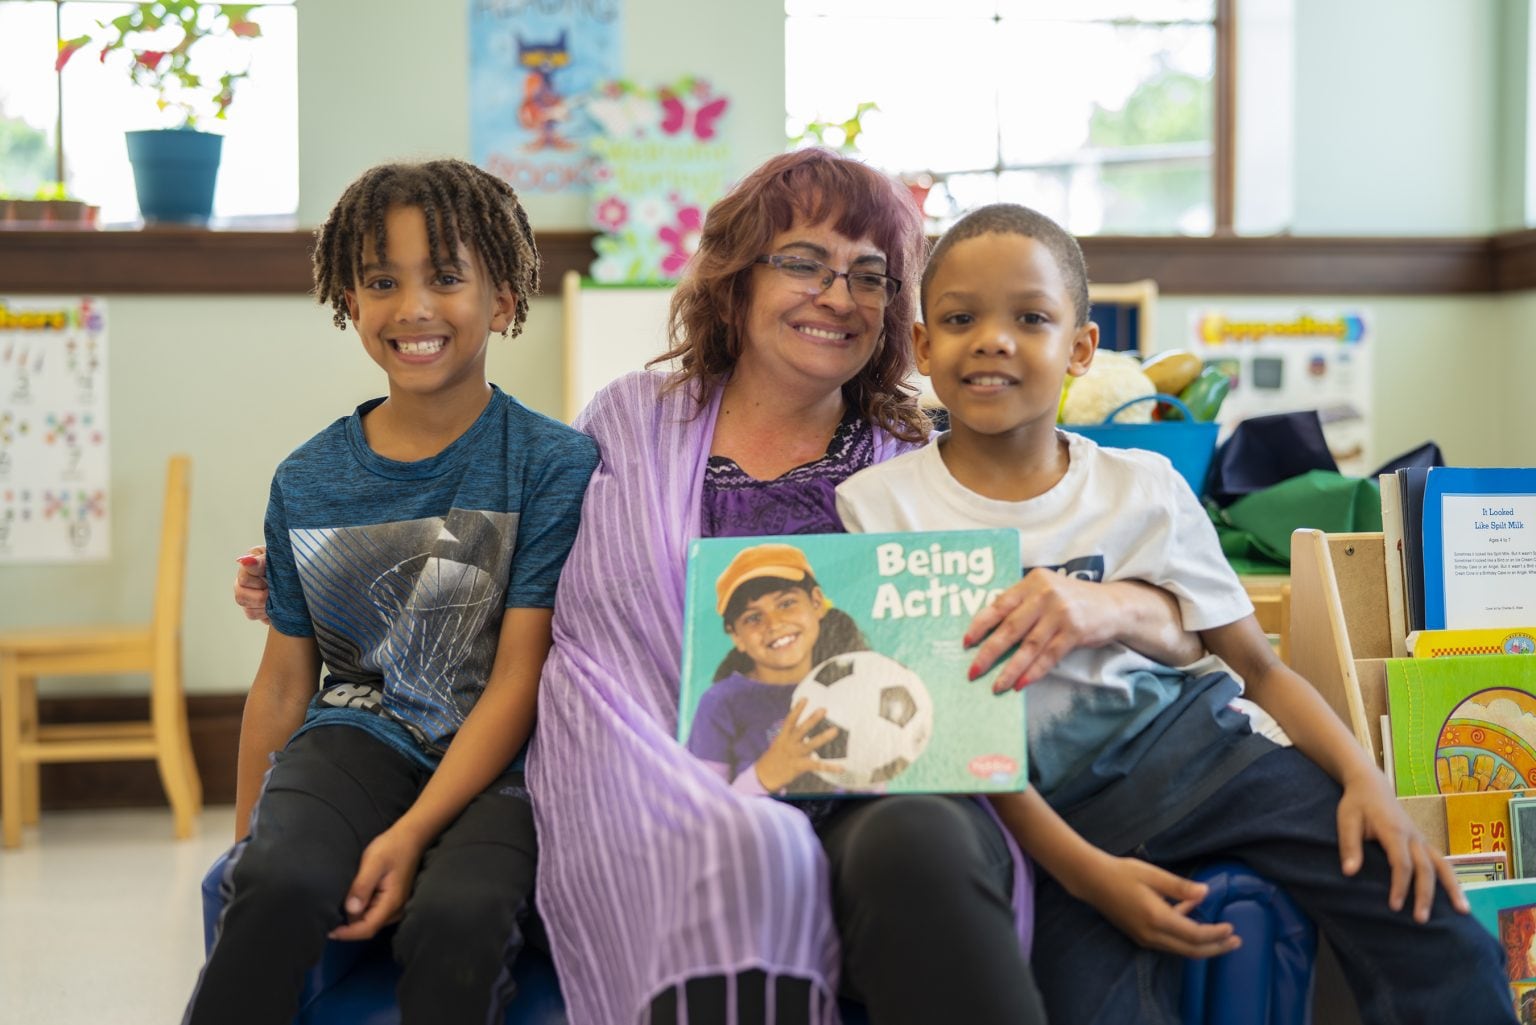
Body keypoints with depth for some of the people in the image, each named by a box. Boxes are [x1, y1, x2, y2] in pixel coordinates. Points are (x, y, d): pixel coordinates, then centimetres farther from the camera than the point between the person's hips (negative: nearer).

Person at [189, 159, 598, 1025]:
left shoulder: (557, 464, -4)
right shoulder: (307, 482, 6)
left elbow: (520, 680, -9)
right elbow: (285, 679, 15)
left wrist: (412, 834, -18)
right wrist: (246, 841, 14)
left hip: (497, 759, -2)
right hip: (357, 735, 2)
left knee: (459, 918, -32)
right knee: (277, 885, -30)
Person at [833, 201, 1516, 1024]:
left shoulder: (1142, 488, 6)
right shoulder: (879, 507, 0)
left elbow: (1258, 666, 7)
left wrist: (1365, 779, -12)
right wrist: (1080, 868, -14)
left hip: (1193, 749, 2)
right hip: (1048, 810, -1)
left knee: (1428, 918, -17)